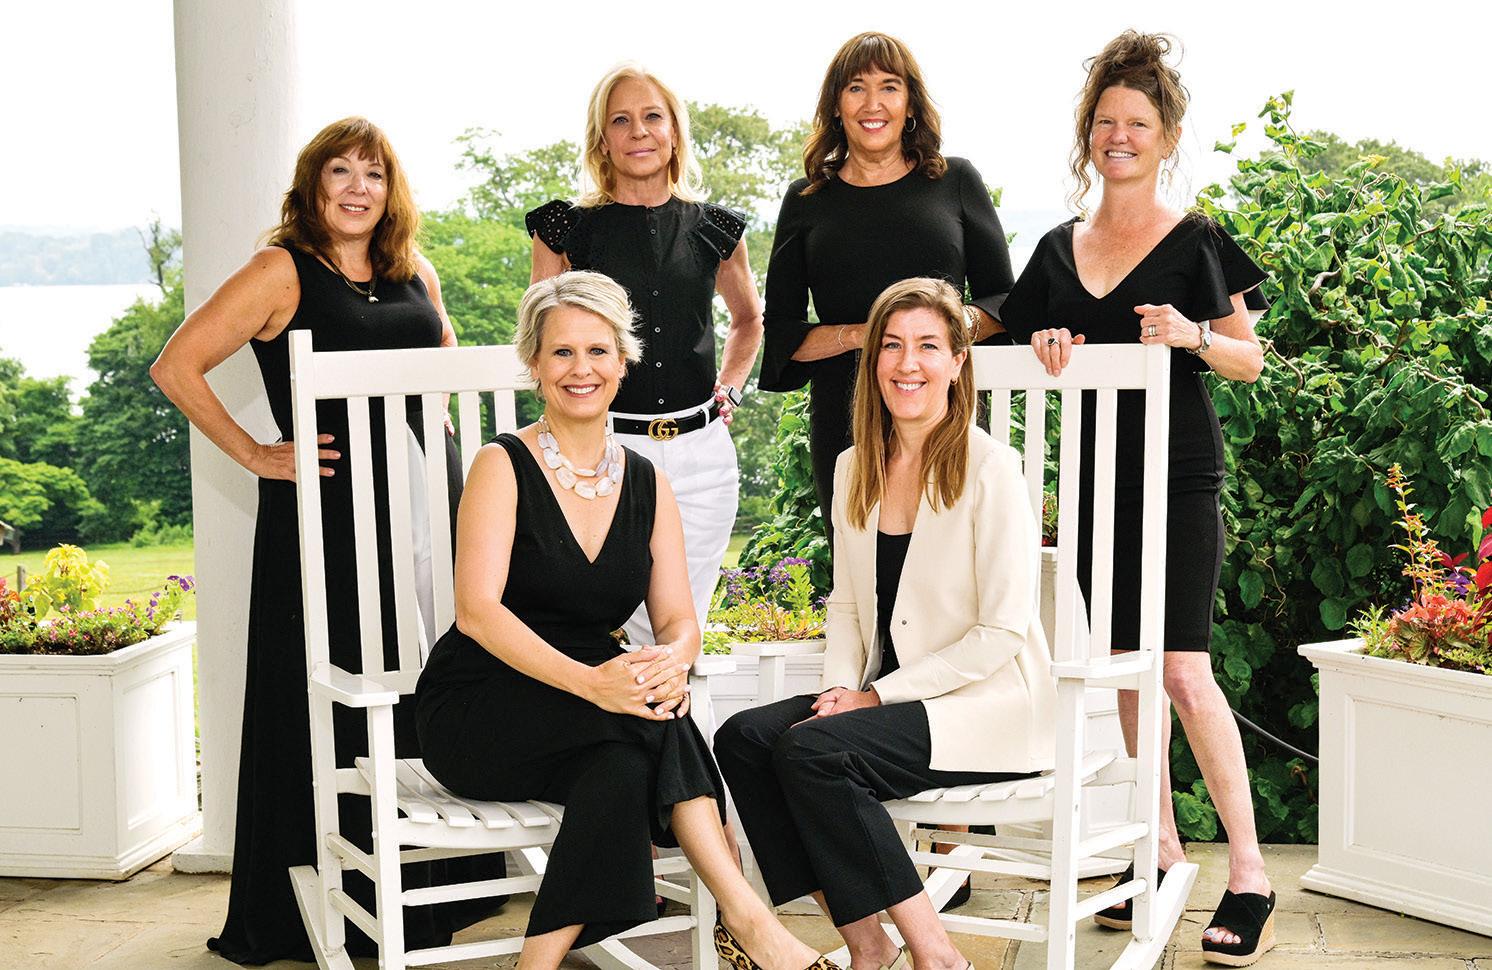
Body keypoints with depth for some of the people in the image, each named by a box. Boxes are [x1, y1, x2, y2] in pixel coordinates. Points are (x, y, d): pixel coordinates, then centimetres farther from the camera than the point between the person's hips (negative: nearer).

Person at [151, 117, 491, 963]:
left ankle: (425, 893, 21)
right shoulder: (283, 274, -3)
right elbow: (177, 367, -7)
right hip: (323, 518, -5)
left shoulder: (416, 275, 12)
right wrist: (257, 456, -9)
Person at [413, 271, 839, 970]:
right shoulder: (504, 467, -6)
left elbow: (677, 619, 2)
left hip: (594, 704, 4)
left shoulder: (648, 486, 9)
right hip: (475, 716, -4)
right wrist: (587, 681, -34)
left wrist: (671, 662, -25)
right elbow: (477, 610, -19)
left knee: (623, 766, -32)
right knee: (647, 722, -31)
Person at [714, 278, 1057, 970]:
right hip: (882, 696, 7)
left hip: (987, 706, -7)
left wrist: (877, 696, -14)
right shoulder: (855, 469, 10)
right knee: (742, 738, -16)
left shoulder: (991, 469, -11)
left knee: (809, 750, -27)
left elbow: (1002, 632, -14)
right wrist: (840, 688, -4)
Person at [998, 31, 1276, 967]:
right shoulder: (1059, 251, 11)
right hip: (1095, 473, 5)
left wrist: (1194, 335, -17)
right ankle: (1163, 849, 18)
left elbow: (1250, 360, 3)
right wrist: (1048, 353, -6)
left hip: (1178, 475, -5)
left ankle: (1250, 873, -5)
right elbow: (1036, 359, 16)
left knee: (1184, 670, -12)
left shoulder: (1195, 241, 0)